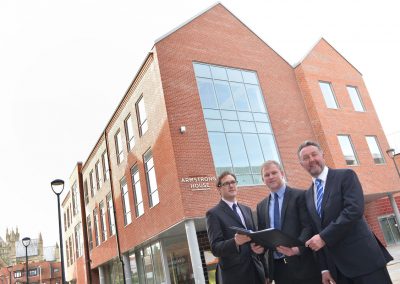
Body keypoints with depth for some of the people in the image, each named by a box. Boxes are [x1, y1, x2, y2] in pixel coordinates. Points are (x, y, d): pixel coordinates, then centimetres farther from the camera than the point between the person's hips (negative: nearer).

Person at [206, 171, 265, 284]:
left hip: (256, 269, 5)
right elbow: (215, 248, -13)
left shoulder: (247, 210, 13)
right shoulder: (213, 213, -7)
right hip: (235, 274, -5)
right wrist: (235, 242, -30)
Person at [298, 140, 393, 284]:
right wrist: (324, 268, 8)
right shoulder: (308, 195, 12)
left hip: (363, 257, -5)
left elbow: (355, 210, -18)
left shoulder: (346, 175, -4)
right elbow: (317, 231, 12)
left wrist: (324, 237, -18)